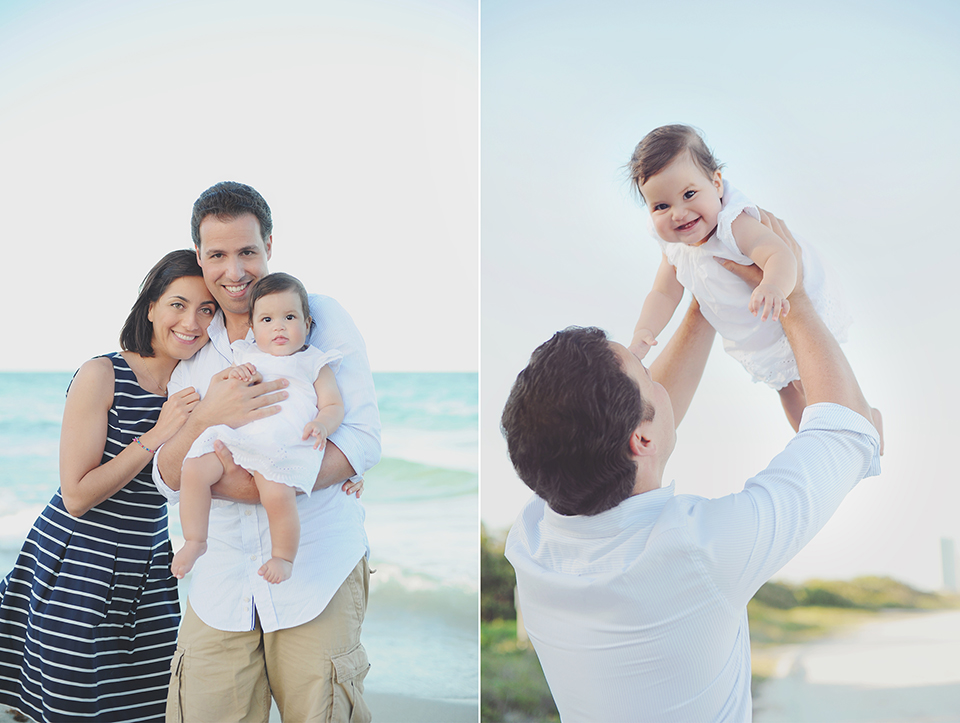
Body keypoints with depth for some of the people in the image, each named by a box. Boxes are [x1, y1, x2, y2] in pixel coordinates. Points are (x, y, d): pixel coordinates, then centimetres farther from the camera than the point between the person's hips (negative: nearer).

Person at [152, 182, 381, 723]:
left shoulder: (321, 318, -2)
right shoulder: (195, 350, 11)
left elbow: (365, 438, -8)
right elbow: (169, 481, 3)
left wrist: (269, 485, -20)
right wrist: (206, 419, -18)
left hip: (319, 573, -3)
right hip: (223, 584, 4)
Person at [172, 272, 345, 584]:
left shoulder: (315, 364, 16)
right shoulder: (246, 357, 23)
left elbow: (333, 406, 9)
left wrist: (322, 424, -14)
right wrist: (233, 376, -1)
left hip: (286, 448, -4)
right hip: (235, 438, 4)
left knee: (277, 494, -30)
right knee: (193, 469, -19)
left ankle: (283, 556, -6)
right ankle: (195, 541, 0)